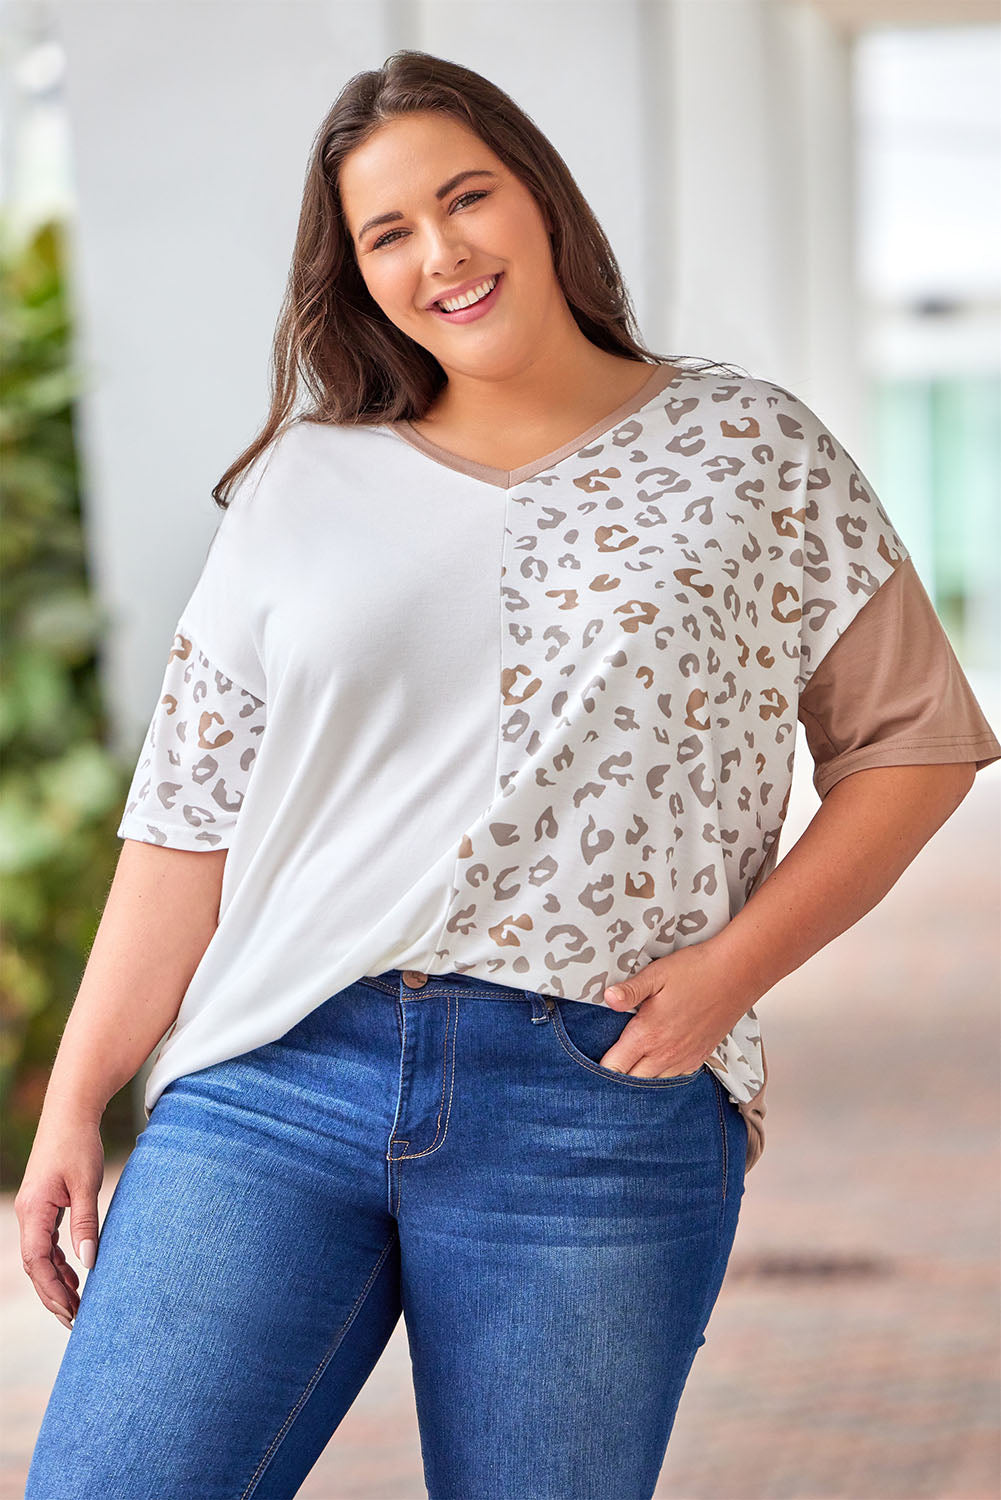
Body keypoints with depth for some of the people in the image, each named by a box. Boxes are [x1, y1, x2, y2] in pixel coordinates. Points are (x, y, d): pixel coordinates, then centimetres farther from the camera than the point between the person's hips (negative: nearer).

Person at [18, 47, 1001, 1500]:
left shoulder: (751, 448, 7)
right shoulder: (304, 486, 11)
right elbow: (188, 819, 10)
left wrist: (734, 965, -5)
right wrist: (74, 1103, 6)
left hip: (598, 1112, -1)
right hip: (274, 1086, 2)